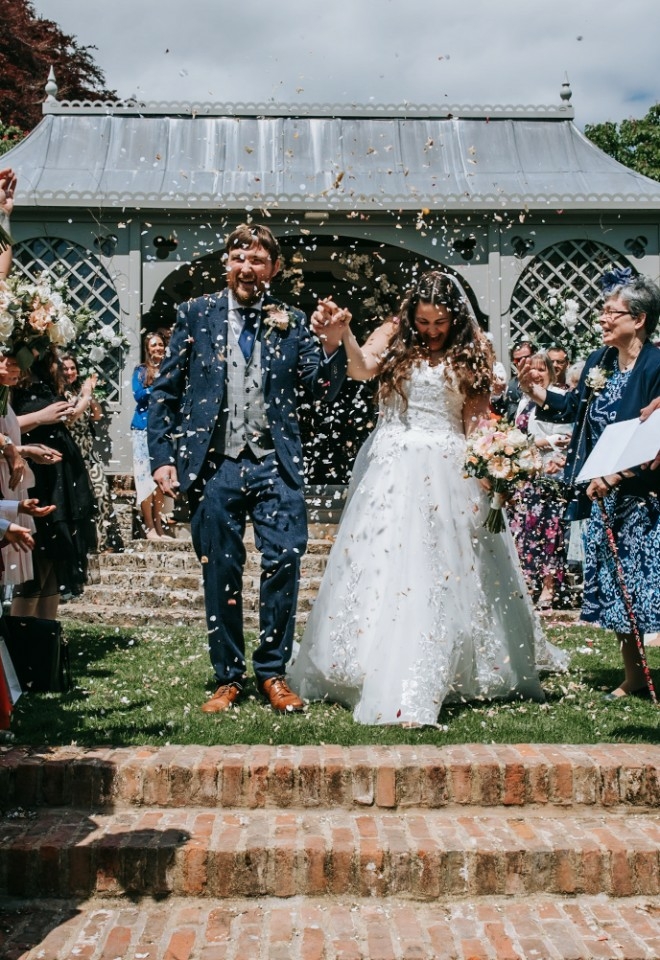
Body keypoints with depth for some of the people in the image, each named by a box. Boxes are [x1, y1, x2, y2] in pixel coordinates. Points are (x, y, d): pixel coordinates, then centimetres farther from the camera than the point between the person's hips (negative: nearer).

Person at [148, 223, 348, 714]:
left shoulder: (291, 322, 9)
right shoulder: (196, 314, 7)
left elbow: (324, 390, 4)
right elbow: (166, 391, 7)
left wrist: (334, 342, -13)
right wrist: (163, 458, -2)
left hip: (275, 464, 0)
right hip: (215, 466, 0)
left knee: (285, 560, -6)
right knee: (221, 574, 6)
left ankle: (273, 673, 11)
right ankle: (228, 677, 20)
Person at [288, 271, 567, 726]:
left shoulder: (472, 352, 7)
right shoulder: (393, 336, 5)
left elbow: (477, 416, 5)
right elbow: (362, 369, -14)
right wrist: (344, 335, -33)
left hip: (448, 467, 1)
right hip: (393, 464, 0)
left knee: (448, 571, -3)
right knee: (382, 562, -3)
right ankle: (376, 677, 7)